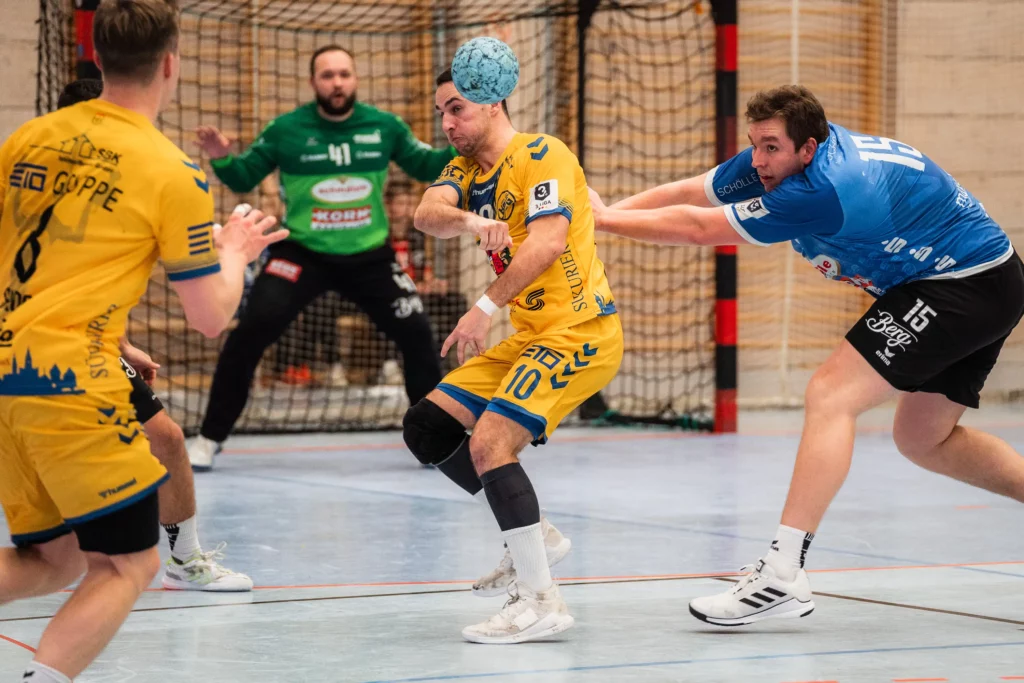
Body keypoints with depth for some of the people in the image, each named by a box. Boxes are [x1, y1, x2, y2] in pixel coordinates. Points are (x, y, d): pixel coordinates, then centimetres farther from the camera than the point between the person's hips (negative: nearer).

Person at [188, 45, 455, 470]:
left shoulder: (384, 127, -4)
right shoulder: (286, 130, -8)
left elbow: (426, 167, 7)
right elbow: (244, 179, -1)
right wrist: (222, 160, -23)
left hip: (369, 257, 2)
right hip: (302, 252, -2)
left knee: (417, 335, -2)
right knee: (250, 333, -16)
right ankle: (210, 439, -4)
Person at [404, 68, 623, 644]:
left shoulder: (540, 155, -10)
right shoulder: (468, 169, 14)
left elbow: (548, 241, -23)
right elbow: (427, 214, -7)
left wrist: (486, 307, -29)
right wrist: (468, 220, -30)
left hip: (579, 331, -9)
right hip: (529, 337, 9)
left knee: (490, 444, -23)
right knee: (426, 428, 7)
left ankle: (543, 601, -19)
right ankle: (535, 535, 15)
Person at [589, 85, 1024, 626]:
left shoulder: (822, 191, -28)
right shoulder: (779, 159, -2)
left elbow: (698, 228, -23)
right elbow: (683, 194, 1)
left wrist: (604, 217, -15)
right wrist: (601, 214, -11)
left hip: (969, 284, -10)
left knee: (830, 396, -18)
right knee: (923, 439, 19)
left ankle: (782, 576, -23)